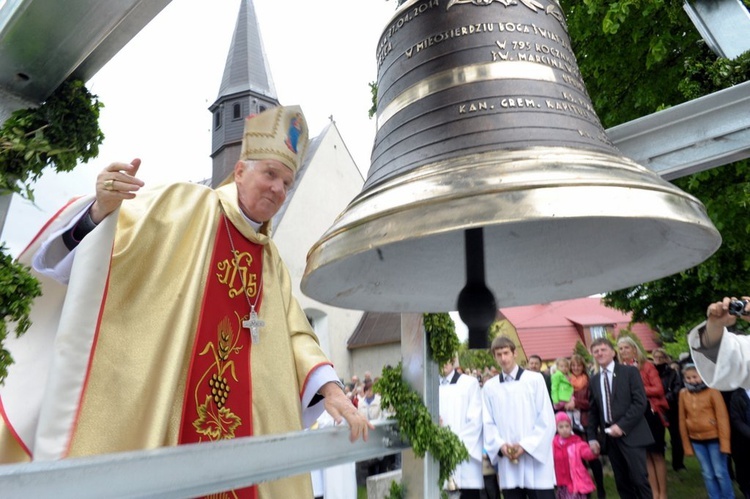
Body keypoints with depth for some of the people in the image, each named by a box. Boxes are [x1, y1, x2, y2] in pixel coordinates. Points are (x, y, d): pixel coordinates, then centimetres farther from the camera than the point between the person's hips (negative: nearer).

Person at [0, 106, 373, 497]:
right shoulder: (184, 205, 1)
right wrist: (102, 210, -25)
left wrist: (330, 387, -3)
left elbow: (294, 333, 12)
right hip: (145, 411, -4)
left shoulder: (271, 260, 15)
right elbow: (89, 251, -2)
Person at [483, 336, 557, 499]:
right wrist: (500, 445, -12)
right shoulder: (489, 386, 5)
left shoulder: (535, 379, 0)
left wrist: (526, 445, -11)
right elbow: (488, 423, 5)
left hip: (536, 459, -2)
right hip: (507, 463, 2)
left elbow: (547, 420, -4)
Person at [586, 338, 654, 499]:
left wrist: (622, 426, -15)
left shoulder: (629, 371, -1)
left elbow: (641, 402, -10)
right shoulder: (593, 380, 12)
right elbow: (593, 411, 14)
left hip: (631, 434, -4)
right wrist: (592, 437, 6)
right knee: (622, 482, 9)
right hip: (610, 436, 4)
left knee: (639, 479, -6)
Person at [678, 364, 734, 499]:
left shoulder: (712, 391, -10)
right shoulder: (683, 393, -1)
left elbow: (722, 417, -10)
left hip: (714, 438, -3)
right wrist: (686, 444, 6)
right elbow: (682, 420, 3)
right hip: (696, 440, 3)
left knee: (720, 472, 4)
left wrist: (724, 443, -13)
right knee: (707, 474, 12)